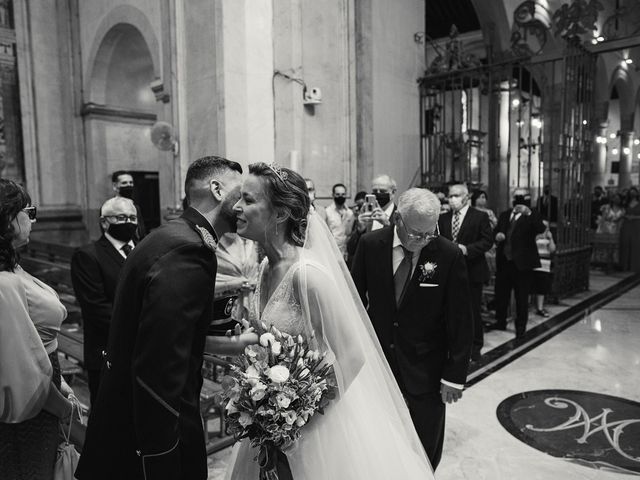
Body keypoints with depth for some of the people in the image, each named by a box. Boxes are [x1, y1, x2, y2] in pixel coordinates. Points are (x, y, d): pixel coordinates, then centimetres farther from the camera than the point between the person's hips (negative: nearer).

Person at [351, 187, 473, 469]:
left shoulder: (450, 255, -14)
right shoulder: (370, 245, -9)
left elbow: (460, 322, -8)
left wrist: (454, 375, -7)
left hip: (427, 370, -1)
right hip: (377, 361, 2)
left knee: (426, 454, 16)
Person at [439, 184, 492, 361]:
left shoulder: (480, 217, -4)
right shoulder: (443, 218, 10)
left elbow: (488, 241, -9)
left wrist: (467, 249, -21)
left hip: (472, 272, -4)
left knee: (473, 310, 6)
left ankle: (475, 346, 22)